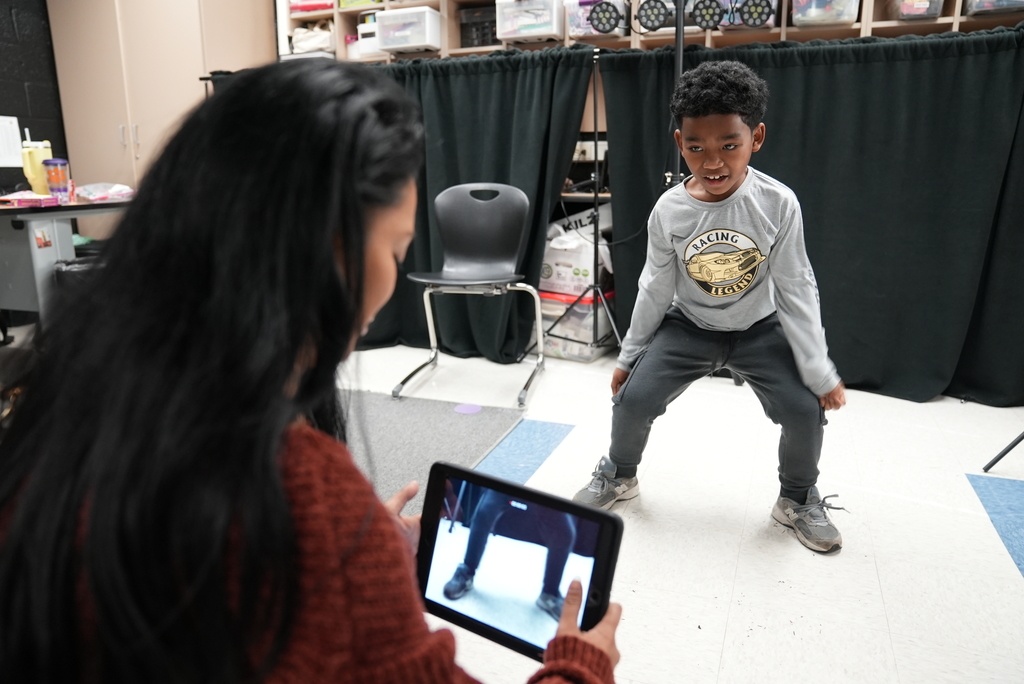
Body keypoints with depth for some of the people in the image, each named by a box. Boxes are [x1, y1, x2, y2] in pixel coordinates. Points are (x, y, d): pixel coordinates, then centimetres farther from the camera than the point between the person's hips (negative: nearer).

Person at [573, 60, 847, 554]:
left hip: (760, 329, 0)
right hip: (688, 327, 1)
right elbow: (655, 289, -6)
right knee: (633, 398, -11)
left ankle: (798, 500, 17)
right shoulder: (669, 211, -18)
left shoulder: (778, 203, -21)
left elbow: (796, 290, -14)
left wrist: (820, 372, -13)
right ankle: (619, 476, 21)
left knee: (805, 409, -14)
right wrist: (629, 356, 0)